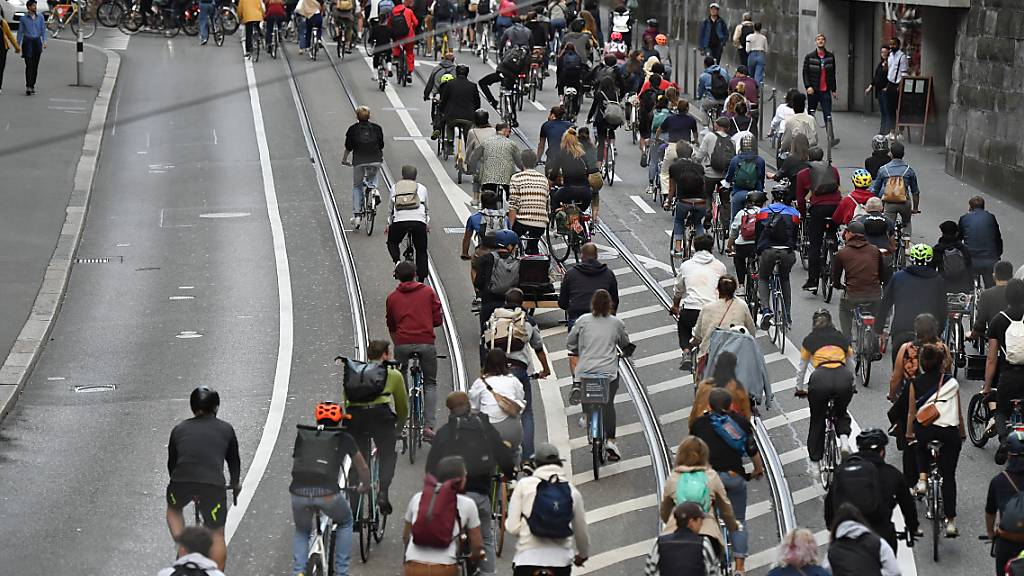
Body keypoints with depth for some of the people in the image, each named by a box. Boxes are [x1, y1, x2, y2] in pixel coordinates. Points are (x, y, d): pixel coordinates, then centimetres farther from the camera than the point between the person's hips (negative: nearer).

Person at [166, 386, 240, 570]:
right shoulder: (226, 429, 17)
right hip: (213, 484, -1)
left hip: (181, 481, 1)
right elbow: (234, 460, 27)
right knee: (217, 536, 12)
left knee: (173, 509, 33)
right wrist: (235, 484, 46)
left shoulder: (179, 429, 19)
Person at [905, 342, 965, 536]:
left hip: (925, 429, 0)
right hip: (950, 431, 0)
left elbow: (912, 413, 12)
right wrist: (962, 433, 30)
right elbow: (959, 413, 15)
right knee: (949, 476, 9)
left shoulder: (916, 383, 7)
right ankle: (951, 521, 5)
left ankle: (922, 479, 14)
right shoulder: (952, 382, 8)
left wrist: (909, 434, 26)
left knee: (922, 446, 37)